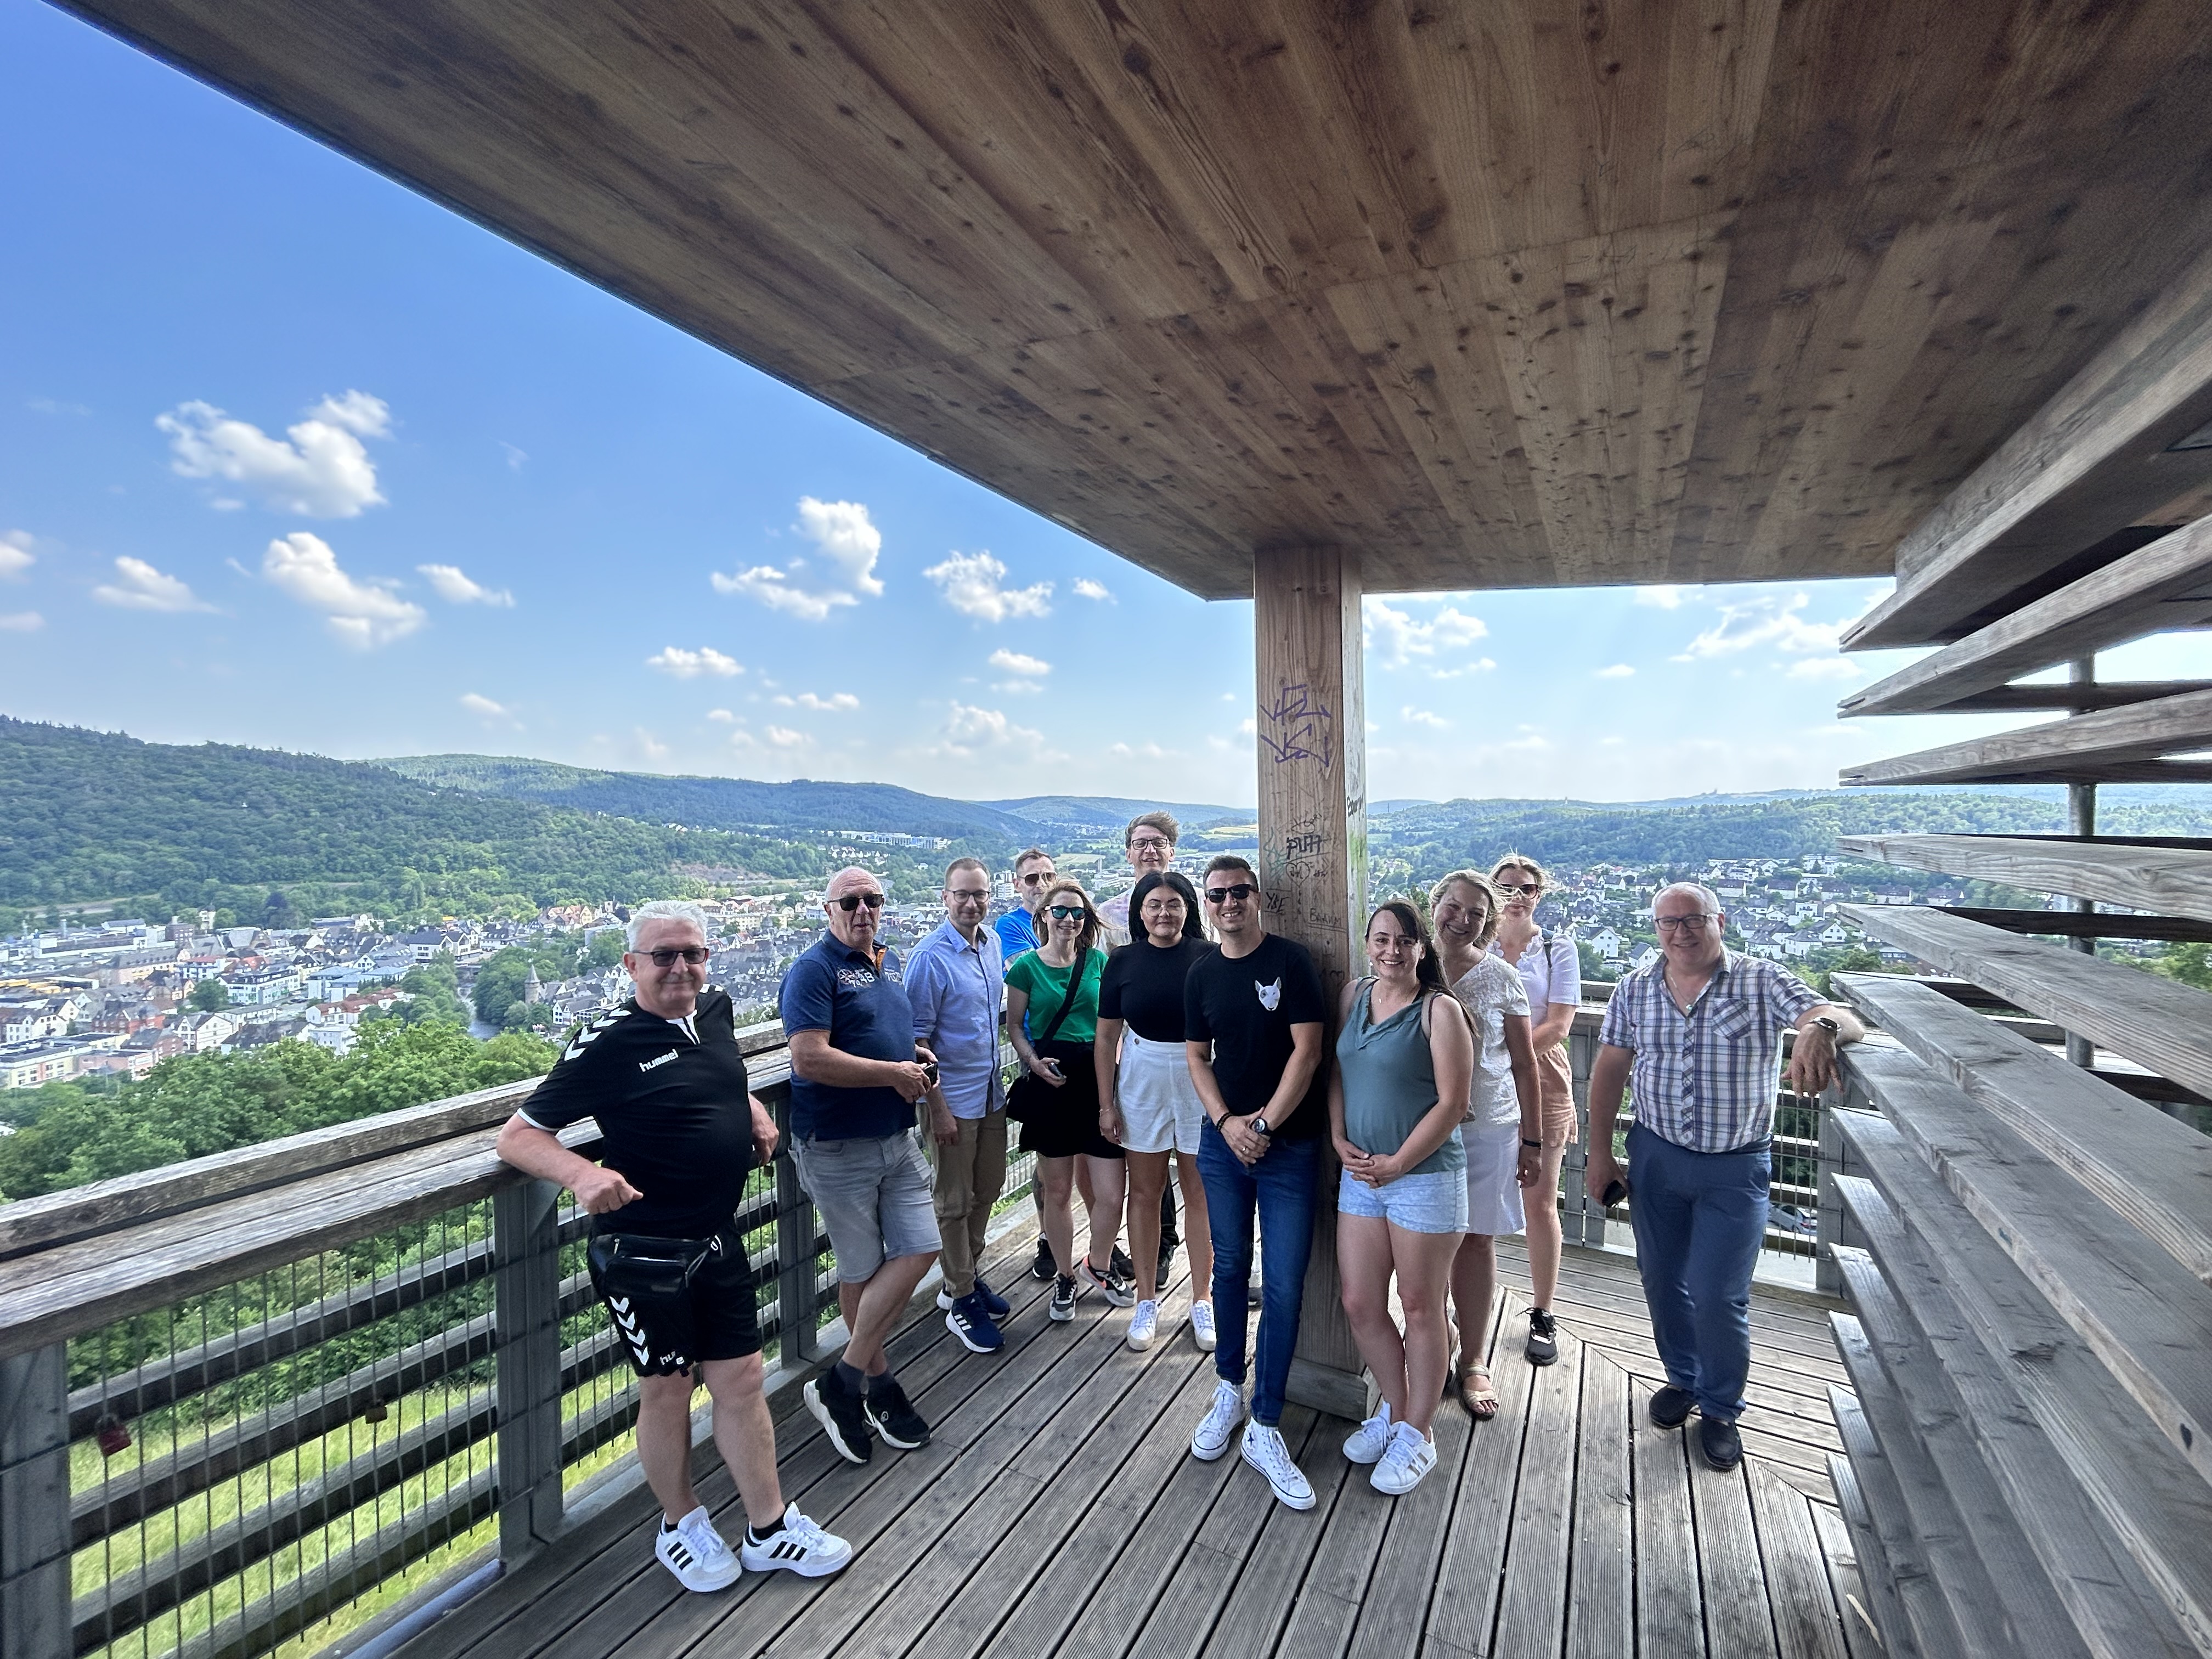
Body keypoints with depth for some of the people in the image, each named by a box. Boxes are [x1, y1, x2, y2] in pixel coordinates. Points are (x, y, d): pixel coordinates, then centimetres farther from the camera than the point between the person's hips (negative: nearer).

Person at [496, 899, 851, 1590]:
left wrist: (751, 1106, 5)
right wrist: (583, 1173, -30)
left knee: (741, 1380, 13)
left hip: (718, 1242, 6)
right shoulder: (608, 1043, -15)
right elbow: (517, 1135, -11)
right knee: (668, 1388, 12)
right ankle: (681, 1526, 37)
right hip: (642, 1251, -5)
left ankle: (770, 1530, 31)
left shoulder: (715, 1007, 2)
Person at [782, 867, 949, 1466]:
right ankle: (877, 1386, 25)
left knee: (919, 1250, 4)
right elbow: (809, 1060, -25)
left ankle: (846, 1378, 19)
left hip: (897, 1140, 7)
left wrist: (919, 1058, 9)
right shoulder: (814, 971, -14)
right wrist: (894, 1073, -18)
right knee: (862, 1271, 6)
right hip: (838, 1148, -7)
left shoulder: (889, 964, 11)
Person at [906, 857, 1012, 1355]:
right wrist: (934, 1104, -17)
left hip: (991, 1093, 7)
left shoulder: (992, 942, 3)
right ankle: (961, 1301, 22)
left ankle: (966, 1277, 37)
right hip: (954, 1099, -7)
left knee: (987, 1189, 19)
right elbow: (917, 1038, -17)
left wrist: (1001, 1079, 16)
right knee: (954, 1201, 7)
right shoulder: (931, 958, -19)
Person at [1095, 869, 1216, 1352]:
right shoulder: (1123, 961, -1)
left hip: (1201, 1081, -1)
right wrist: (1106, 1104, 1)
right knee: (1145, 1193, 11)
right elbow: (1107, 1037, 3)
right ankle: (1146, 1299, 27)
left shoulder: (1208, 957, -6)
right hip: (1141, 1082, 1)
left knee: (1201, 1195, 8)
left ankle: (1202, 1299, 26)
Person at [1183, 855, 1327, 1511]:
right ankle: (1229, 1392, 35)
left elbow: (1307, 1051, -12)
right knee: (1230, 1270, 16)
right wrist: (1227, 1123, -6)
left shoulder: (1290, 960, -10)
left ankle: (1264, 1430, 15)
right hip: (1222, 1142, 4)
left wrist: (1264, 1124, -13)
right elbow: (1197, 1057, 8)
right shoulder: (1202, 973, 4)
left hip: (1288, 1145, -3)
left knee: (1283, 1286, 1)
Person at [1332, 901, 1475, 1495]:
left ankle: (1416, 1435, 29)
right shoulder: (1354, 995, 6)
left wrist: (1397, 1163, -13)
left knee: (1419, 1307, 10)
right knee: (1359, 1304, 11)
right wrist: (1339, 1138, -2)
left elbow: (1452, 1103, -13)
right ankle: (1394, 1409, 36)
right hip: (1359, 1174, 6)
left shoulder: (1440, 1010, -12)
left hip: (1425, 1175, -5)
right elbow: (1337, 1071, 11)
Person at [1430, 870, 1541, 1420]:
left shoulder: (1500, 978, 0)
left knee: (1477, 1242, 9)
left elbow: (1524, 1065, 4)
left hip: (1488, 1129, 0)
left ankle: (1473, 1361, 27)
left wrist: (1532, 1142, 2)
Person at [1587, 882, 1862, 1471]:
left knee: (1718, 1295, 2)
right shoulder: (1634, 990, -1)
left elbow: (1845, 1021, -23)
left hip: (1736, 1167, -3)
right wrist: (1600, 1152, 2)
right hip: (1655, 1157, 3)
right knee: (1662, 1281, 15)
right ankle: (1683, 1378, 41)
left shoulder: (1763, 981, -9)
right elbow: (1609, 1071, 4)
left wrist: (1821, 1029, -48)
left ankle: (1721, 1409, 27)